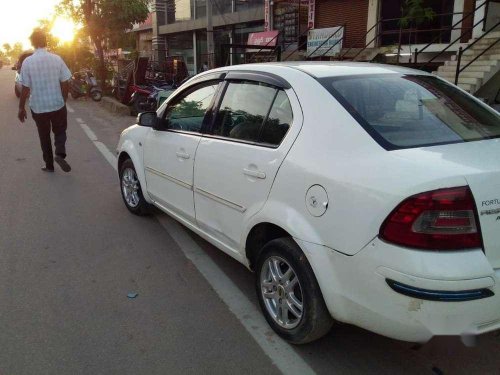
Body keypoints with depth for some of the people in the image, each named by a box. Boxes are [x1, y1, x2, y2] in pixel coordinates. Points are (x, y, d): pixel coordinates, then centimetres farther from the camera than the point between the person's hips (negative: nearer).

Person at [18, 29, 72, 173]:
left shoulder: (27, 62, -9)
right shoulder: (56, 59, -6)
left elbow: (25, 88, -8)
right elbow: (65, 83, -3)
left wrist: (21, 108, 3)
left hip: (38, 107, 0)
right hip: (57, 104, 0)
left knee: (44, 135, 15)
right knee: (60, 131, 18)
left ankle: (49, 164, 21)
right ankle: (60, 154, -7)